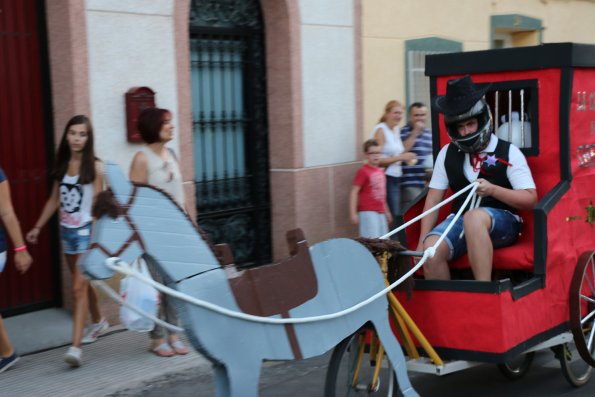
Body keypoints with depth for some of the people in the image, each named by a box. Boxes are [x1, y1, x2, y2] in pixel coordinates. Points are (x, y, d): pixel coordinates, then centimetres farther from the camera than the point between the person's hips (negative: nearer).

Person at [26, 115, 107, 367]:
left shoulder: (95, 167, -9)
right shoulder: (62, 165, 8)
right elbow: (54, 200, 15)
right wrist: (38, 227, 14)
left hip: (86, 231, -6)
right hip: (66, 231, 6)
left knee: (79, 287, -12)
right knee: (83, 283, 20)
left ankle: (76, 346, -15)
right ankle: (98, 322, 43)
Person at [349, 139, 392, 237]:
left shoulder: (380, 171, 12)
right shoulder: (363, 171, -9)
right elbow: (354, 192, -12)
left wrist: (386, 211, 24)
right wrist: (353, 213, -18)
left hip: (380, 212, 8)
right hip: (368, 212, -8)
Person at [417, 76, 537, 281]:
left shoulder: (508, 153, 0)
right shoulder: (447, 154, 11)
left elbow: (530, 199, -5)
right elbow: (433, 198, 9)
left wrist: (493, 190, -21)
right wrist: (422, 243, 0)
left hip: (502, 221, -3)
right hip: (460, 219, 4)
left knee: (474, 217, -38)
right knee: (432, 249, -28)